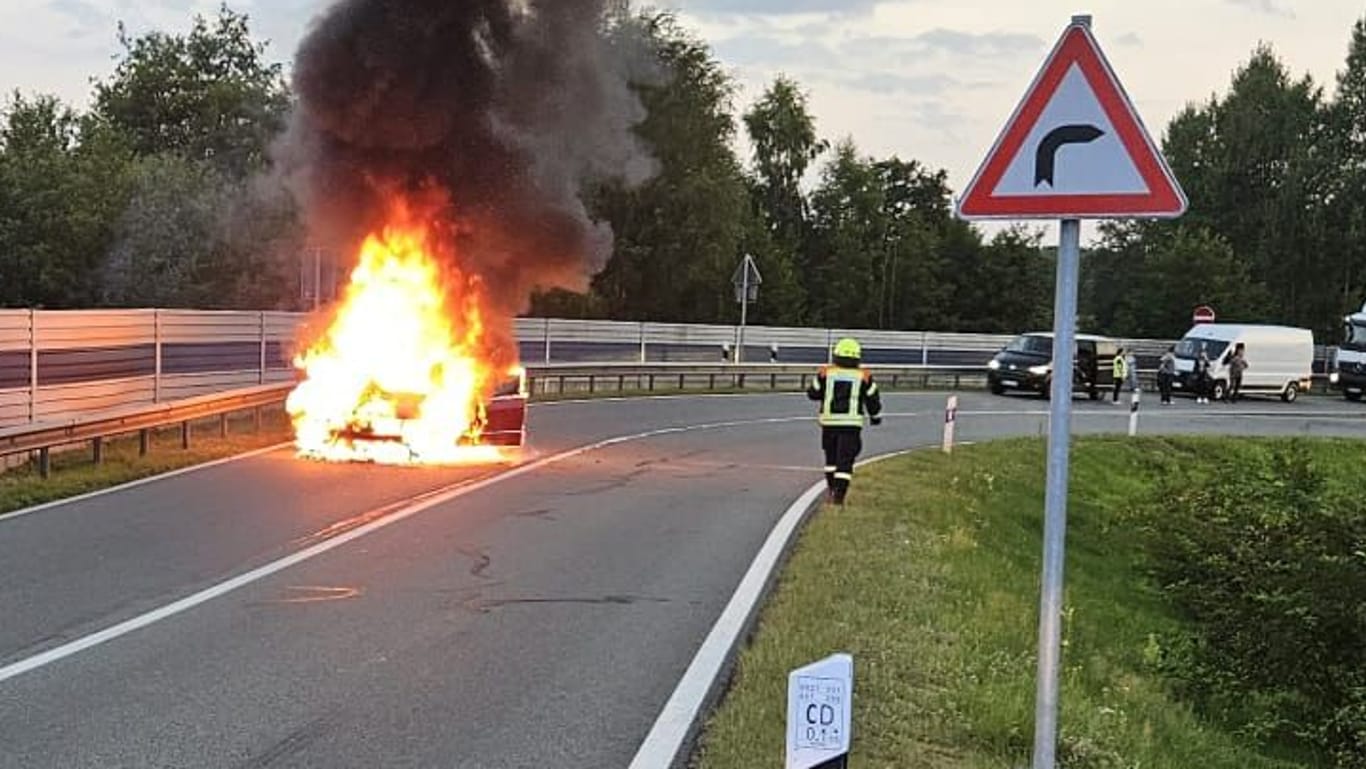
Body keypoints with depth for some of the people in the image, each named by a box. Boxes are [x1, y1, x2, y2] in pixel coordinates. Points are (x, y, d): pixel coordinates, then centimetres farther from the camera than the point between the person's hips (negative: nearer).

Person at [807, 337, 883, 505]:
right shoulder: (864, 376, 0)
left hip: (829, 422, 2)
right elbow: (873, 400, 9)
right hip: (851, 424, -2)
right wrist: (875, 416, 27)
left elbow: (813, 394, 11)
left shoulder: (825, 373, 0)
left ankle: (831, 489, 29)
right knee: (845, 460, 0)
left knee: (831, 456, 20)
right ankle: (839, 494, -7)